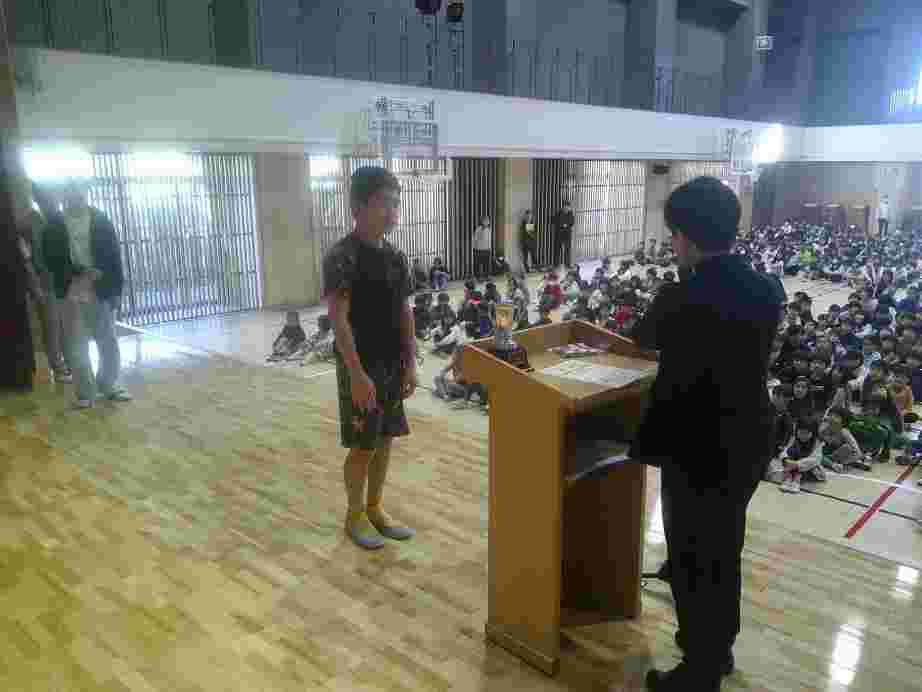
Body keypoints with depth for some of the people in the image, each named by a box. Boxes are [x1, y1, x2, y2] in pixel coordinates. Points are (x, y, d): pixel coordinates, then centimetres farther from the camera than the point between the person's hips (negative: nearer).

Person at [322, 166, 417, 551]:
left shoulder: (396, 257, 6)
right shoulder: (342, 257, -16)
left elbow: (405, 314, 10)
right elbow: (339, 319, -19)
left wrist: (410, 364, 7)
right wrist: (357, 373, -22)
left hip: (392, 364, 7)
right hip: (360, 366, -7)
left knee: (385, 440, 15)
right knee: (362, 445, 4)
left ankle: (375, 508, 31)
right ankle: (355, 515, 23)